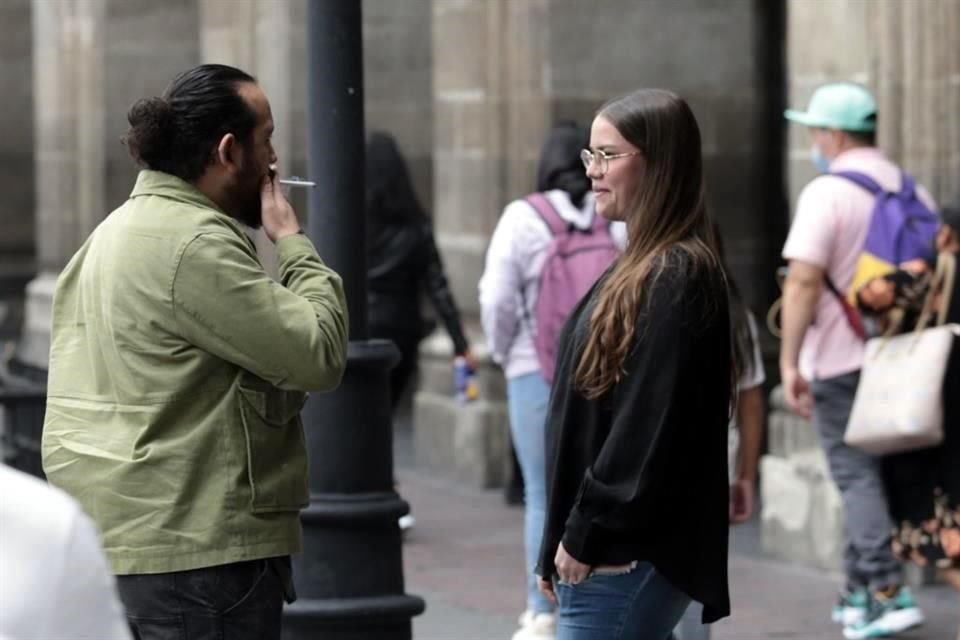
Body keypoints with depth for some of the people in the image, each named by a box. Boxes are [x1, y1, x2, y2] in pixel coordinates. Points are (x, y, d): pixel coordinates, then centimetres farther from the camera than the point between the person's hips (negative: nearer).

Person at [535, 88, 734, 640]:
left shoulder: (678, 276, -14)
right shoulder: (641, 269, 16)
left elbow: (650, 427, -19)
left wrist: (586, 535, -15)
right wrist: (564, 541, 16)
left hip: (627, 557, -10)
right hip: (618, 553, 10)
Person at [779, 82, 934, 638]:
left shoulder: (827, 193, -13)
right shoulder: (914, 192, 8)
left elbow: (804, 282, -20)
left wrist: (789, 361, -17)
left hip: (840, 359, -6)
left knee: (857, 475, -1)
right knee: (869, 472, 15)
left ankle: (889, 590, -12)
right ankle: (859, 593, 19)